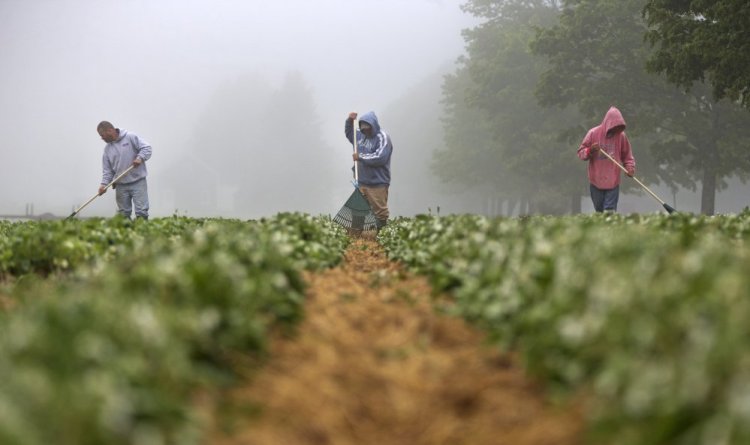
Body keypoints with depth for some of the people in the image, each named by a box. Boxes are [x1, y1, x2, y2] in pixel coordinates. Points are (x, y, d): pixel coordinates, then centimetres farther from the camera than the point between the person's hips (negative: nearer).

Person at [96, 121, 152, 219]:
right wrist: (104, 184, -5)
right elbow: (107, 170, 10)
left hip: (138, 182, -5)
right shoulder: (107, 149, 11)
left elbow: (146, 148, -5)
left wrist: (140, 158, -22)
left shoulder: (130, 137, -4)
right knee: (123, 214, 6)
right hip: (121, 185, 5)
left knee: (142, 212, -9)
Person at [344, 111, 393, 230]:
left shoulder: (382, 138, -12)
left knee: (380, 212, -5)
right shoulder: (361, 135, 12)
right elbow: (349, 133, 32)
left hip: (378, 184, -8)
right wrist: (349, 121, 12)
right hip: (362, 182, 8)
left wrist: (360, 157, -16)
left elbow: (380, 158, -24)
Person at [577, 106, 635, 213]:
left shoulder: (621, 135, 0)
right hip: (596, 182, 0)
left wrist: (630, 168, -7)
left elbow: (627, 156, 11)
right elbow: (581, 153, 1)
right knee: (599, 212, 9)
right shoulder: (593, 133, -4)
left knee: (610, 212, -9)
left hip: (613, 183, 0)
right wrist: (590, 151, -20)